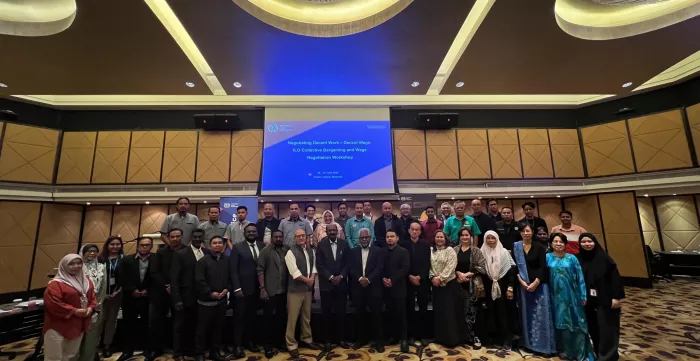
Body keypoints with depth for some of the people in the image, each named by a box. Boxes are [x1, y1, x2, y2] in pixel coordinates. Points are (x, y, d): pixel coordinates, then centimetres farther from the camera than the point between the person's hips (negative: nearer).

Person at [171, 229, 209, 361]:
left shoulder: (208, 253, 1)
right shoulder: (180, 254, -7)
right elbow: (174, 278, -10)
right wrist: (177, 299, -15)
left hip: (202, 297, 3)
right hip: (185, 297, -3)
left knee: (195, 325, 16)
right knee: (180, 326, 12)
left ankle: (192, 349, 33)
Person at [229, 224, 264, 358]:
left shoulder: (263, 246, 4)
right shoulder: (237, 247, -4)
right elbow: (233, 269, -8)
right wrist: (237, 288, -14)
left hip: (257, 289, 3)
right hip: (242, 288, -3)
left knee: (252, 317, 14)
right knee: (239, 318, 8)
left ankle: (250, 341, 30)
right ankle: (238, 345, 21)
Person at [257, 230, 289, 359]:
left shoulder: (287, 251, 3)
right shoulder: (265, 251, -3)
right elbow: (260, 270, -6)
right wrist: (262, 288, -12)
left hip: (283, 291, 3)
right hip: (270, 291, -3)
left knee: (282, 318, 13)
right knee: (269, 319, 7)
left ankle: (280, 342, 29)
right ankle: (269, 346, 20)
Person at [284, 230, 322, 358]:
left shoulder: (311, 250, 7)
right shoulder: (291, 252, -13)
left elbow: (314, 266, 11)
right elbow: (294, 272, -18)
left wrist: (312, 278, -7)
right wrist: (307, 280, -11)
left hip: (308, 288, 6)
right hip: (295, 289, -6)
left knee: (307, 316, 19)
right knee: (292, 318, 2)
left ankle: (306, 339, 36)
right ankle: (292, 345, 17)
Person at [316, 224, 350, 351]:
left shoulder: (344, 244, 3)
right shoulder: (321, 245, -2)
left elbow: (347, 263, 3)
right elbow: (319, 264, -6)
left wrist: (341, 276, -9)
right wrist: (331, 277, -12)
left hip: (341, 283, 2)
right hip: (326, 284, -1)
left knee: (341, 312, 8)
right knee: (327, 313, 7)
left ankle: (341, 338, 22)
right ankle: (328, 340, 20)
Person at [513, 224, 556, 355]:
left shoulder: (539, 247, -1)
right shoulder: (516, 247, 3)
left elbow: (543, 267, -6)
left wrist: (535, 283, -14)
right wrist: (522, 281, -10)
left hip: (539, 284, -2)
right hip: (523, 285, 2)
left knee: (541, 314, 0)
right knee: (527, 314, 8)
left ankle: (544, 345, 12)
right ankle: (529, 343, 20)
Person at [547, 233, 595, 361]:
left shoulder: (572, 258, -2)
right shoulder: (548, 257, -4)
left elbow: (580, 278, -1)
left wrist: (583, 296, -3)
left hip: (571, 295, 0)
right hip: (556, 296, 0)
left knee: (576, 322, 6)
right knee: (560, 322, 12)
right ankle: (564, 349, 28)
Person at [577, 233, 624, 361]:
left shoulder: (604, 257, -12)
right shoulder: (578, 259, -3)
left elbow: (615, 277, -10)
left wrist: (616, 297, -13)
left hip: (605, 299, -3)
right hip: (588, 301, 4)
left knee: (606, 329, 2)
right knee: (593, 329, 13)